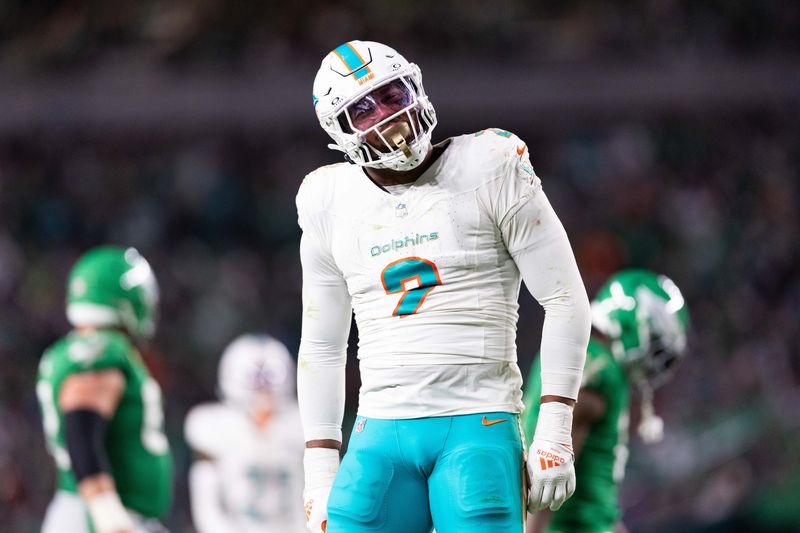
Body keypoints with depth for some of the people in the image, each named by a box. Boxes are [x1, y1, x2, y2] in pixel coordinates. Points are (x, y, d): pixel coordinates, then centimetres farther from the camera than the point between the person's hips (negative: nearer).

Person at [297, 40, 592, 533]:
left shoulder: (488, 169, -1)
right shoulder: (332, 204, 11)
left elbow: (565, 300, -1)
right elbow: (322, 348, 19)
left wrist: (554, 432, -6)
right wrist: (319, 474, 13)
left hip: (478, 428, -4)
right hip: (381, 433, 4)